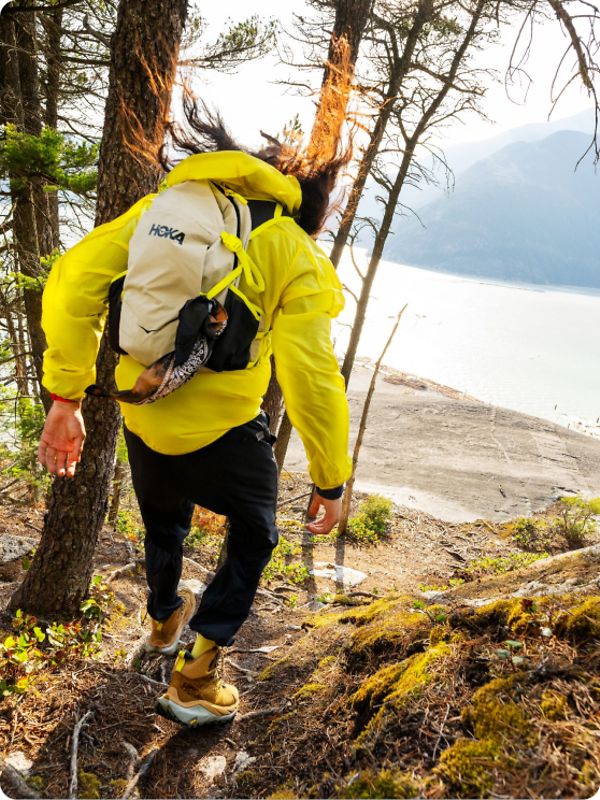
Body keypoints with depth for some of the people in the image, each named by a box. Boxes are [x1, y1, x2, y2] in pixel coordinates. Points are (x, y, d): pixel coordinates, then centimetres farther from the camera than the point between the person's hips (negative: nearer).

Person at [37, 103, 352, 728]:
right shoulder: (296, 256, -8)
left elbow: (74, 279, -4)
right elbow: (310, 378, -17)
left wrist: (65, 397, 0)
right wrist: (331, 482, -5)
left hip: (142, 418, 5)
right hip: (222, 434, -4)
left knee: (164, 522, 32)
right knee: (253, 537, 23)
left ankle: (164, 619, 61)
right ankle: (194, 680, 22)